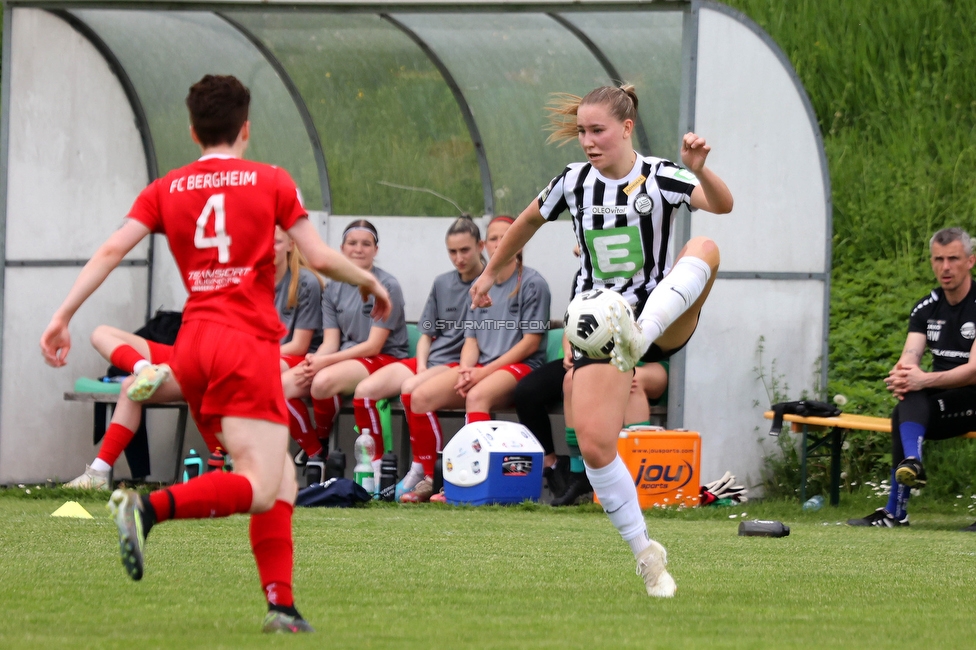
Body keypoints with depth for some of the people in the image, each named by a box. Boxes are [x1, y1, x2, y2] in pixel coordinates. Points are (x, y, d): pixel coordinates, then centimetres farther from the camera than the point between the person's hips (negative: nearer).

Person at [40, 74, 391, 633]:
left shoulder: (166, 190, 12)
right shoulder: (271, 183, 3)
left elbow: (112, 250, 2)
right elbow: (321, 257, 0)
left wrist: (63, 316, 3)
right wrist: (370, 283, 18)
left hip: (194, 342, 6)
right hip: (248, 342, -6)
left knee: (281, 480, 13)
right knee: (260, 487, -12)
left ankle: (282, 604, 4)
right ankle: (148, 508, -34)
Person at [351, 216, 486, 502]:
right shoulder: (442, 283, 18)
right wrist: (421, 366, 1)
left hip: (461, 363, -7)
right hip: (429, 360, 7)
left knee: (412, 389, -36)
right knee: (365, 391, -13)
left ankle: (428, 477, -29)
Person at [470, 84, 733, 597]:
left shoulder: (659, 178, -7)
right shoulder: (573, 183, 4)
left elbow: (722, 205, -26)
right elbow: (529, 220, 25)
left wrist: (699, 170, -46)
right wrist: (491, 272, 34)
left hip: (665, 317, -3)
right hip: (597, 320, 3)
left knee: (705, 248, -32)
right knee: (593, 443, -15)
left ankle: (639, 338, -56)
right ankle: (646, 554, 0)